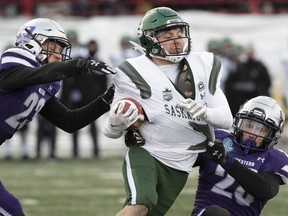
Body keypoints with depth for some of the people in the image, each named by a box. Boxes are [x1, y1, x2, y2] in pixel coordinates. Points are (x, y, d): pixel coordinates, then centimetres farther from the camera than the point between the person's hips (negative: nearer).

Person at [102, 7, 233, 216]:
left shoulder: (203, 65, 1)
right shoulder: (135, 74, -11)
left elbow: (226, 118, -2)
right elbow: (111, 132, -5)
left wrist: (204, 112, -24)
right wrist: (115, 124, -29)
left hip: (179, 165, 5)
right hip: (145, 153, -5)